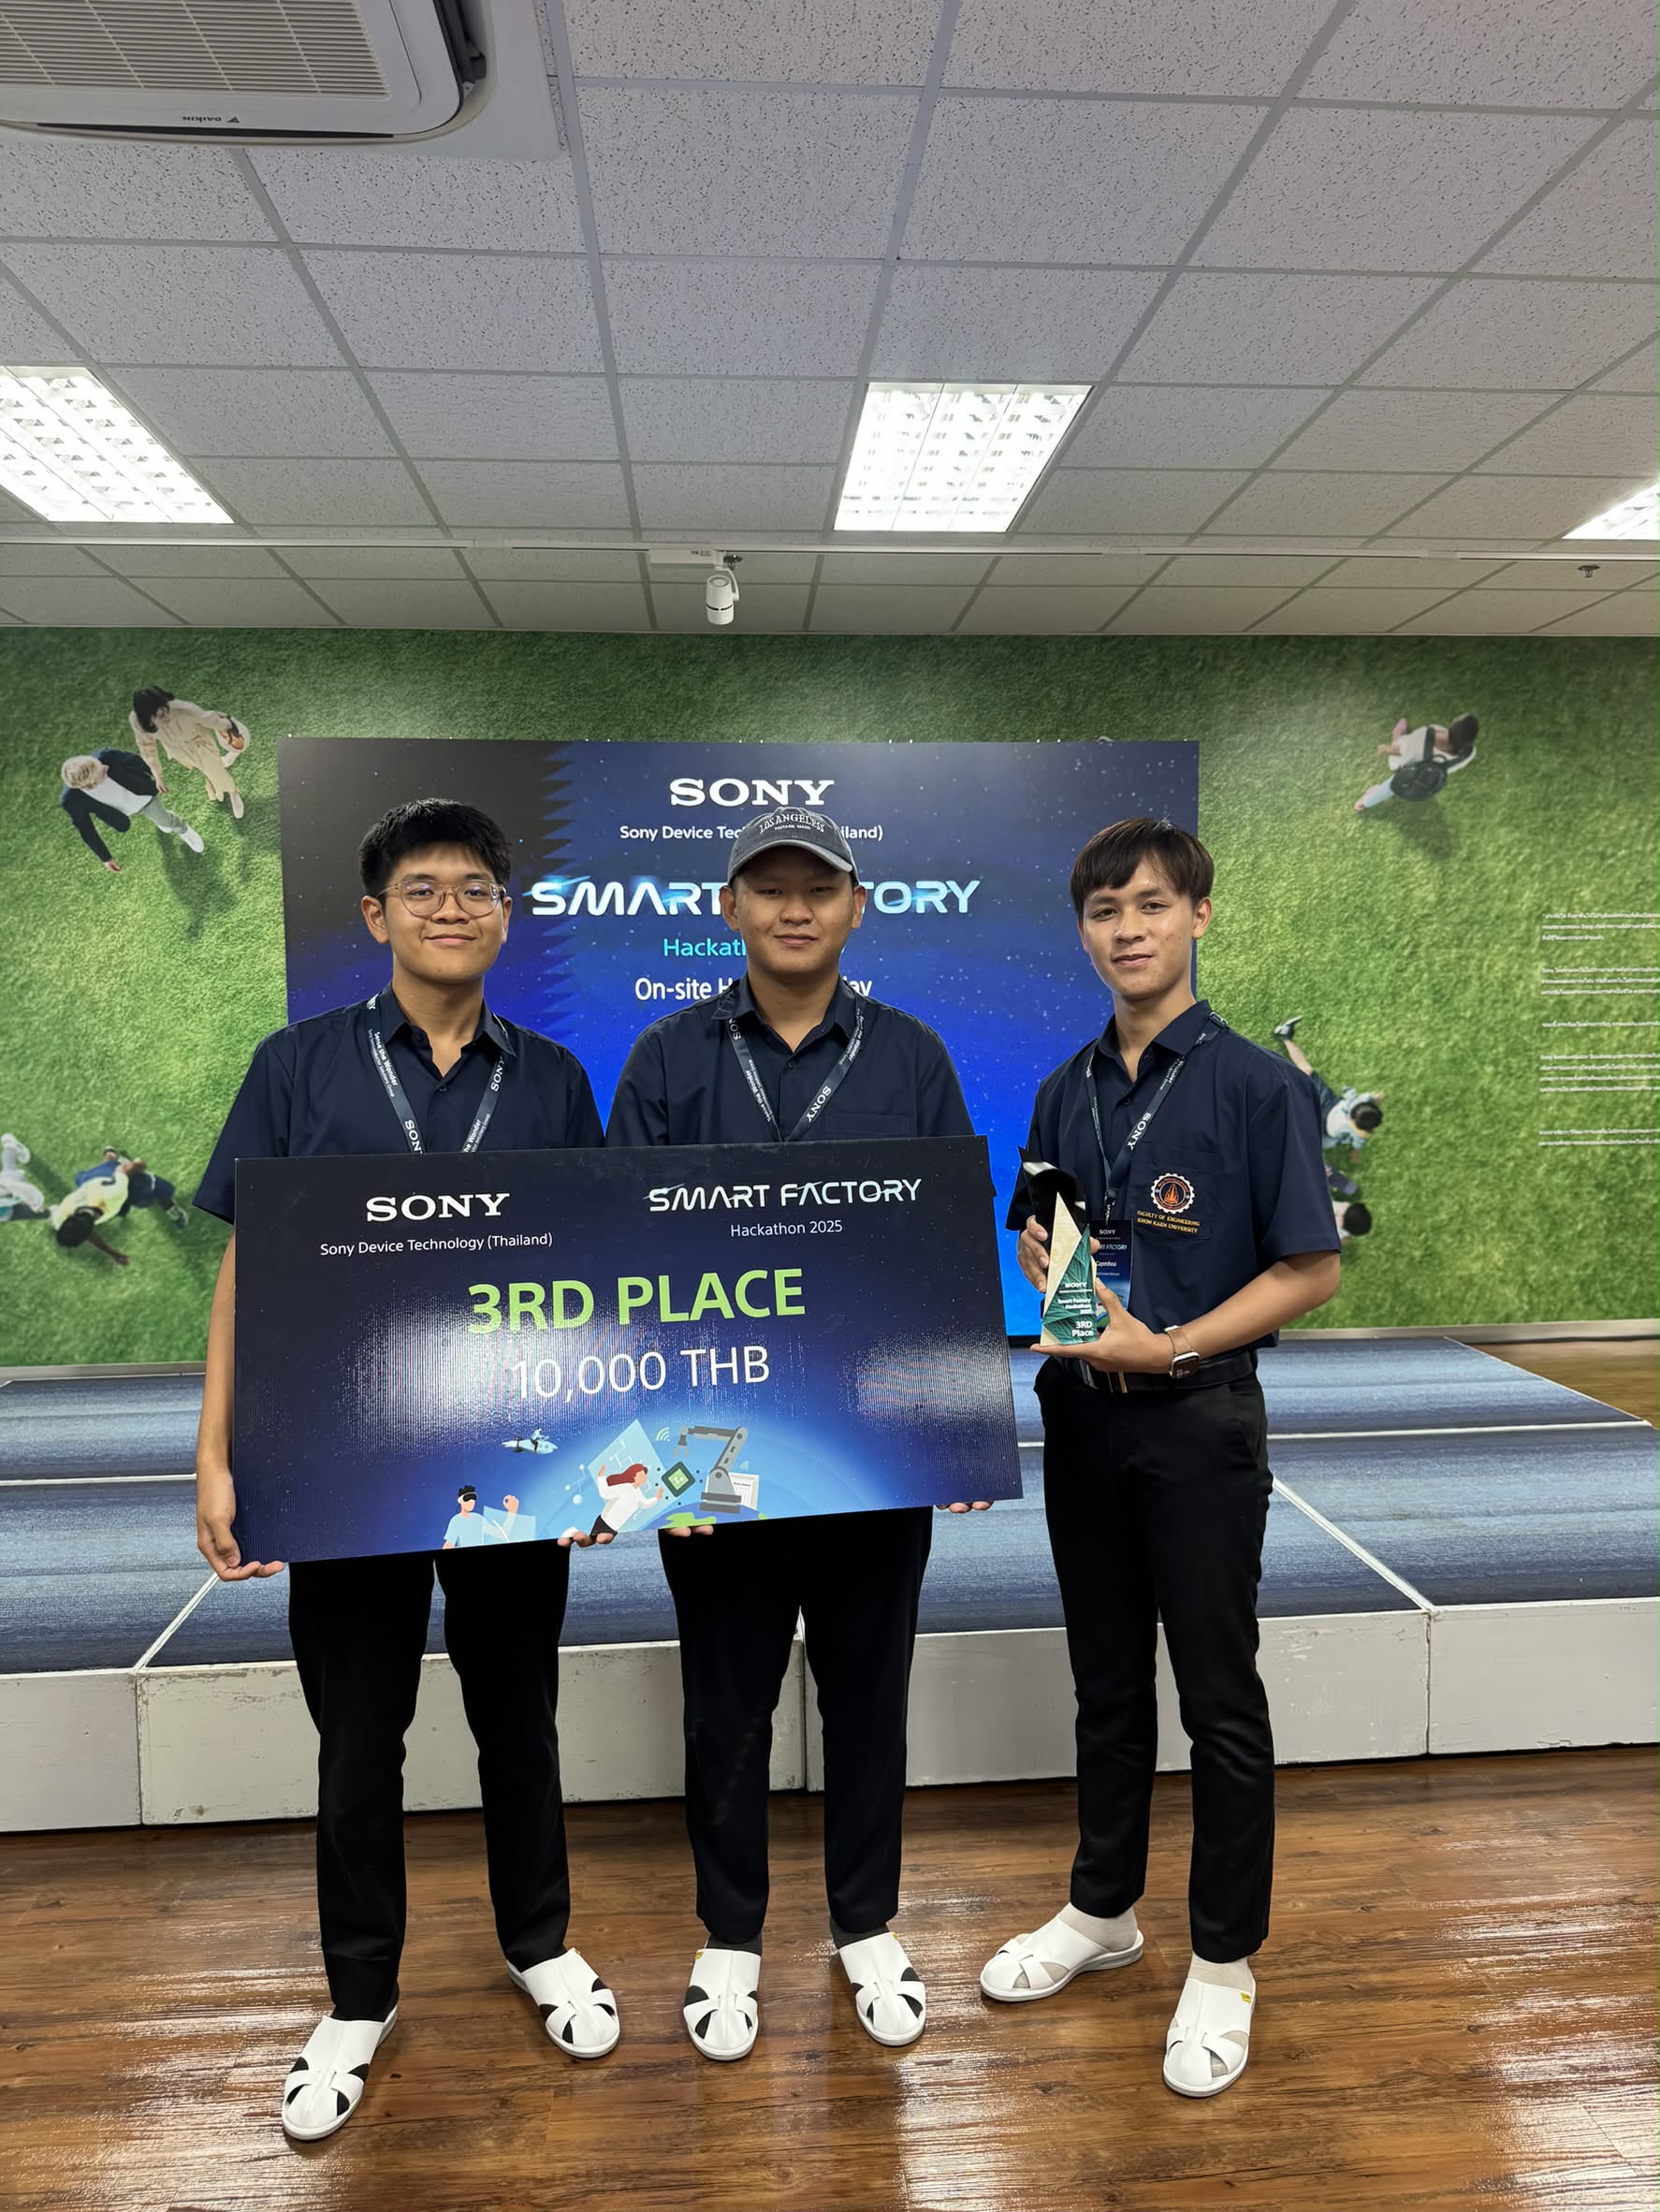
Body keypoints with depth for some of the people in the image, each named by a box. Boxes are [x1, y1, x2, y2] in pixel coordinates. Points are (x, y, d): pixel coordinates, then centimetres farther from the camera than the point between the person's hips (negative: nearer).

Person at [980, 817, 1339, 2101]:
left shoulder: (1255, 1084, -10)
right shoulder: (1067, 1091, 7)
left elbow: (1310, 1269, -11)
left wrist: (1169, 1346, -19)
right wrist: (1044, 1265, -6)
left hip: (1200, 1419, -5)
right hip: (1081, 1414, 5)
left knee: (1218, 1700, 8)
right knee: (1107, 1682, 19)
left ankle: (1223, 1964, 26)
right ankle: (1103, 1910, 37)